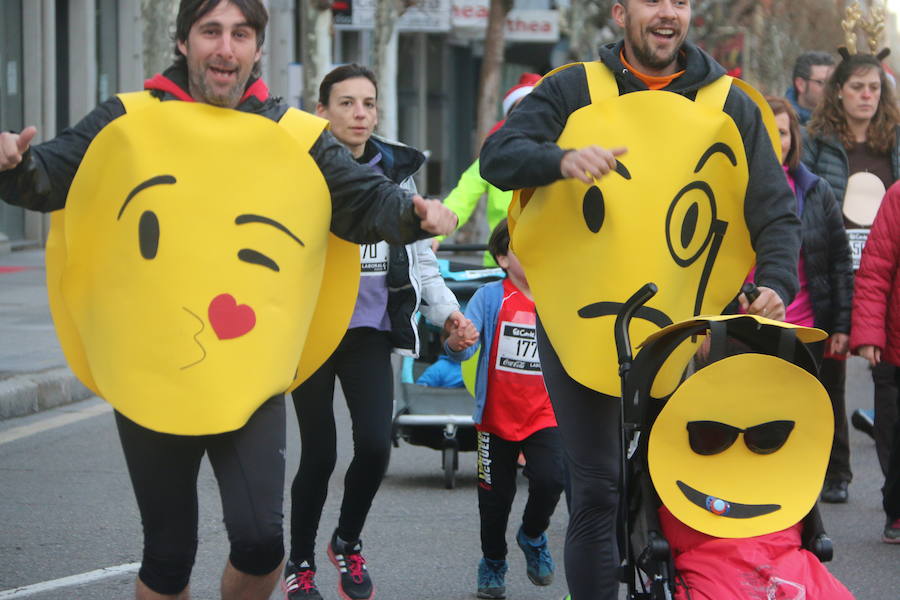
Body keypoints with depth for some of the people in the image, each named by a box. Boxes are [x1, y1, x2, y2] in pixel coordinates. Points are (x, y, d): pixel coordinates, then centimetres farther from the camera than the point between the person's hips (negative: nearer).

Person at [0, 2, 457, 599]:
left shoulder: (300, 139, 3)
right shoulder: (128, 123, 1)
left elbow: (368, 202, 5)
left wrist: (414, 213, -16)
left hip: (251, 384, 0)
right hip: (149, 378, 0)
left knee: (259, 539, -12)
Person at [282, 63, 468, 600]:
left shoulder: (397, 172, 10)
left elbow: (420, 255, 16)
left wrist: (446, 309, 4)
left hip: (370, 332, 3)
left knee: (375, 443, -11)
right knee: (319, 453, -1)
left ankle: (349, 542, 16)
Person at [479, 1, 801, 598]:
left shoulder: (730, 106, 4)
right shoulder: (574, 91, 1)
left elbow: (775, 212, 1)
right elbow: (497, 157, -11)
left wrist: (776, 283, -18)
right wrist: (562, 160, -31)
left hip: (682, 326, 1)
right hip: (580, 322, -1)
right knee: (597, 490, -1)